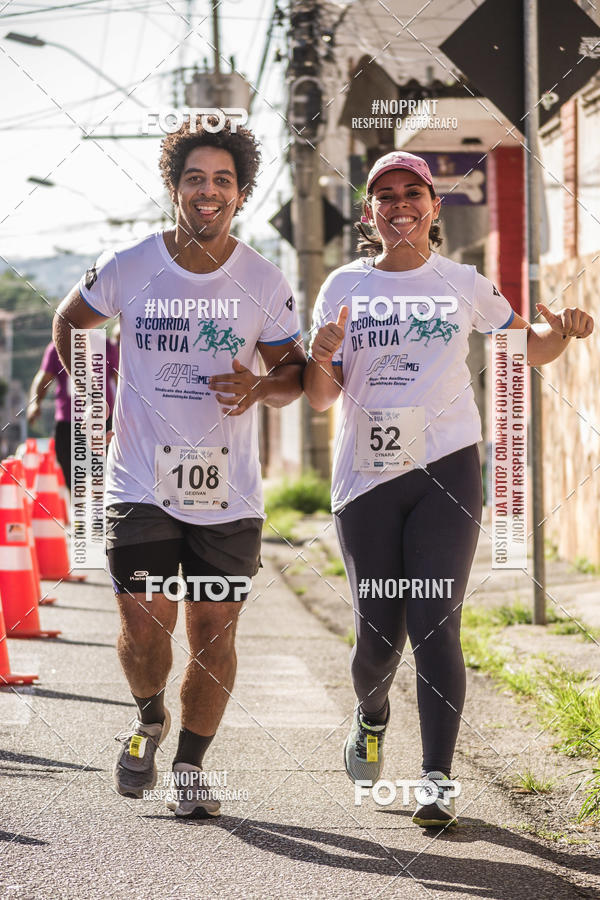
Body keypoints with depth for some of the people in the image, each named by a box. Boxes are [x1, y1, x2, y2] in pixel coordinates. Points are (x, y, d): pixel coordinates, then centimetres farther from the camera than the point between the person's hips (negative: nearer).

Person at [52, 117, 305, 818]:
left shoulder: (265, 282, 0)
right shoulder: (128, 268, -1)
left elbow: (297, 370, 8)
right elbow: (70, 321, 17)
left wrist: (261, 387, -14)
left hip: (229, 495, 1)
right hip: (141, 486, -1)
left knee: (214, 632, 1)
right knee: (144, 626, -7)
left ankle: (191, 766, 20)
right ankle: (149, 721, 26)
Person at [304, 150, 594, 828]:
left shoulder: (463, 285, 7)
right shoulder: (344, 288, 7)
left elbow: (530, 348, 17)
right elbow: (320, 398, 6)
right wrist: (320, 361, -17)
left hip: (446, 468, -1)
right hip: (366, 474, 1)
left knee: (434, 626, -12)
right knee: (379, 632, 3)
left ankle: (438, 778, -11)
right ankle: (370, 718, 36)